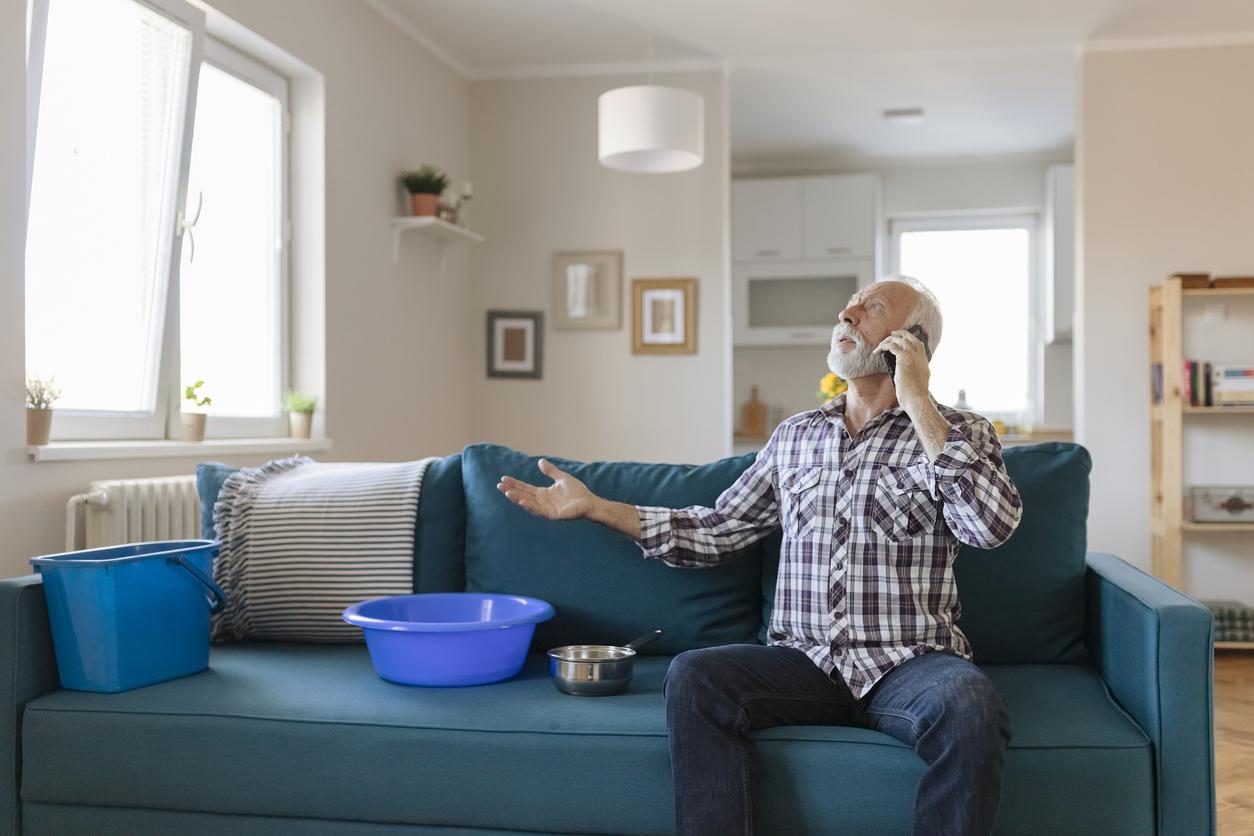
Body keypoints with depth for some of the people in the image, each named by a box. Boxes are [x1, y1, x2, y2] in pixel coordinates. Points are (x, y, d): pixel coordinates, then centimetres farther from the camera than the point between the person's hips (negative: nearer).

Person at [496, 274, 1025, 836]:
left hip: (908, 663, -2)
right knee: (692, 675, -25)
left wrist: (917, 404, -13)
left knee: (970, 705, -35)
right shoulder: (795, 436, 17)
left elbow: (992, 527, -15)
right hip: (805, 661, 3)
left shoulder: (958, 432, 5)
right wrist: (593, 506, 13)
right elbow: (715, 531, 18)